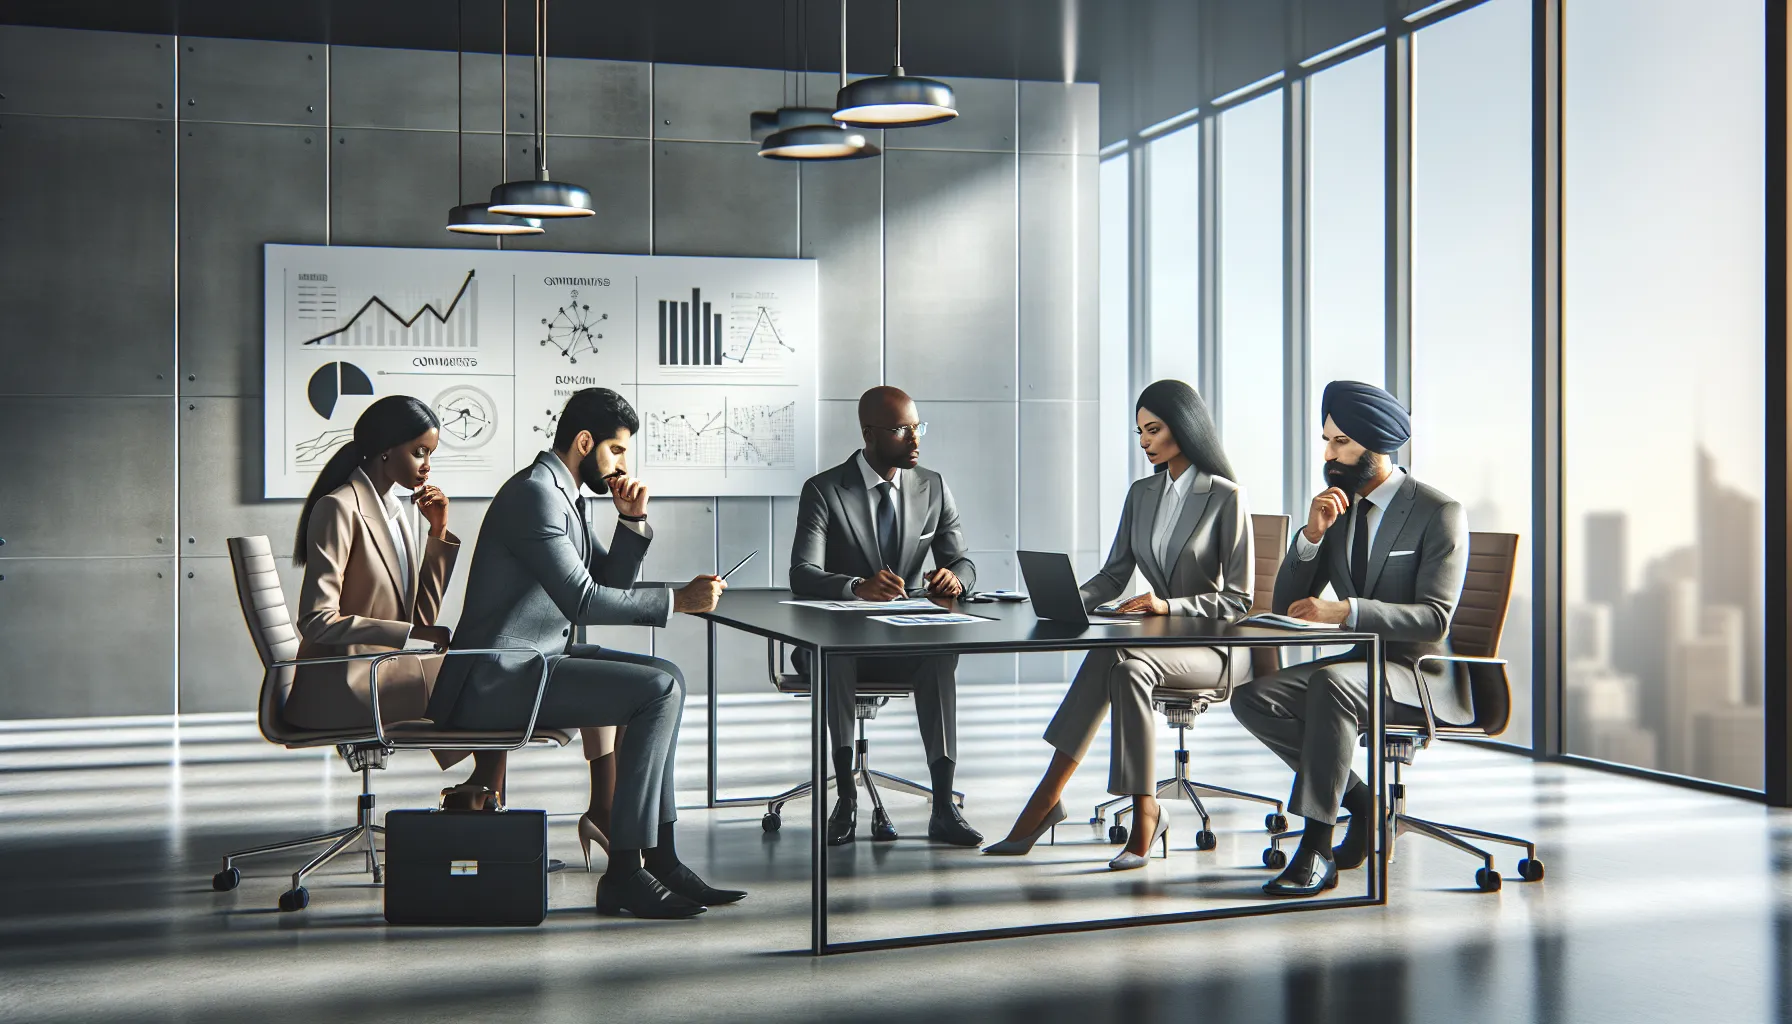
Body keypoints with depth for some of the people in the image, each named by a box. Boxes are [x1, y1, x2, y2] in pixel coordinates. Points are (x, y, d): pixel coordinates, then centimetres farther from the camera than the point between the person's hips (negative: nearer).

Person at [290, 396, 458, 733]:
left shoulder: (393, 508, 15)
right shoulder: (338, 509, -10)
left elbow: (421, 617, 13)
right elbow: (316, 621, -19)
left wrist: (438, 532, 6)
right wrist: (411, 634, -25)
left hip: (383, 672, 8)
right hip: (338, 687, -8)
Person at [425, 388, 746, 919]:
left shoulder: (563, 496, 17)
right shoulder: (535, 493, -15)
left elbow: (611, 583, 20)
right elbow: (583, 601, -23)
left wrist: (632, 521, 4)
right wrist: (678, 600, -19)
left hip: (536, 658, 11)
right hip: (497, 680, -11)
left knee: (667, 678, 8)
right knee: (658, 690, -18)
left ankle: (659, 857, 7)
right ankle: (623, 872, -14)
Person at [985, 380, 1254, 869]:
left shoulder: (1225, 497, -6)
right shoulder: (1141, 494, 12)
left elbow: (1238, 600, -8)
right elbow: (1114, 575, 11)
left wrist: (1170, 606, -22)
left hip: (1209, 647, -5)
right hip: (1156, 642, 5)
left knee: (1124, 663, -34)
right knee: (1109, 661, -31)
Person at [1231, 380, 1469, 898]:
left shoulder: (1440, 513, -8)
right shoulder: (1339, 509, 11)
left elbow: (1434, 618, -19)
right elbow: (1286, 604, 8)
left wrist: (1346, 611, -32)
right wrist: (1311, 535, -9)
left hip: (1423, 675, -7)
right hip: (1360, 665, 7)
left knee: (1331, 684, -37)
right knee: (1251, 697, -17)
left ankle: (1316, 849, -33)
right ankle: (1363, 803, -5)